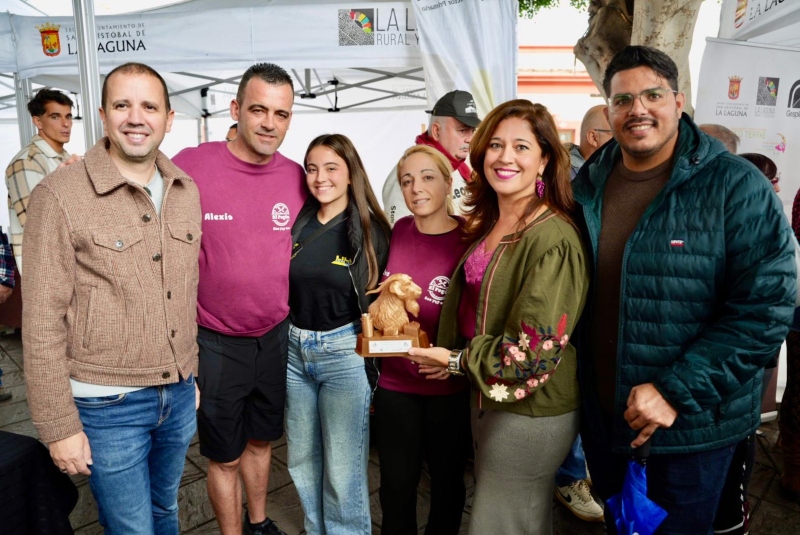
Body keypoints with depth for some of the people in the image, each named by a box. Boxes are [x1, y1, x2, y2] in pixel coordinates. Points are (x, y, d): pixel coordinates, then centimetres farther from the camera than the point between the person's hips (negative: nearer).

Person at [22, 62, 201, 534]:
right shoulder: (60, 196, -14)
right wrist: (59, 425, -10)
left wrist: (193, 377, 13)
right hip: (108, 405, -5)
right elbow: (42, 321, -12)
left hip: (180, 396, 5)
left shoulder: (188, 191, 2)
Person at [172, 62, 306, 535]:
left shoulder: (297, 177, -4)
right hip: (217, 344, -4)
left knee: (262, 440, 24)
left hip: (277, 337, 4)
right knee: (225, 456, 14)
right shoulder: (189, 167, -17)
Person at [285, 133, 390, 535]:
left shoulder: (370, 230, -7)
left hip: (344, 353, -4)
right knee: (302, 459, 19)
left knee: (343, 469, 6)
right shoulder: (298, 225, 3)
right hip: (294, 349, 5)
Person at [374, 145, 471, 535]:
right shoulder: (400, 230, 0)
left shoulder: (469, 239, -13)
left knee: (447, 481, 19)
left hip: (450, 387, -3)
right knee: (395, 485, 16)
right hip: (395, 383, 3)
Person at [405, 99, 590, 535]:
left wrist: (457, 361, -15)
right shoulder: (489, 225, 4)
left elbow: (536, 349, -24)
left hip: (530, 411, -8)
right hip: (487, 396, 8)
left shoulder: (553, 240, -23)